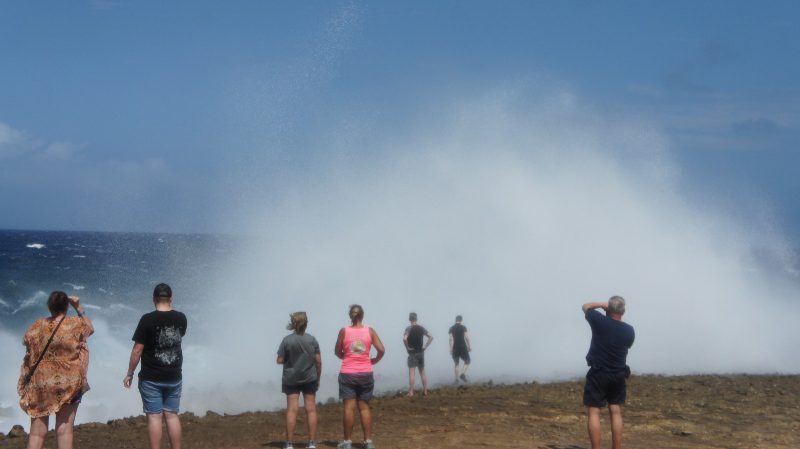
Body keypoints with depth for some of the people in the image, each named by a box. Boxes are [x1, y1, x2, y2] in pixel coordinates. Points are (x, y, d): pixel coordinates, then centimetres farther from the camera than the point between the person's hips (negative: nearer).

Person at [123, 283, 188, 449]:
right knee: (172, 415, 10)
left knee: (154, 416, 0)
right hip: (174, 377, 3)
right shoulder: (181, 318, 0)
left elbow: (138, 349, -12)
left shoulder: (147, 319, -13)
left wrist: (130, 374, -1)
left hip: (151, 378, -3)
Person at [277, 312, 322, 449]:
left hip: (291, 379, -1)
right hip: (309, 378, 1)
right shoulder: (312, 339, -5)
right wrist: (318, 377, 10)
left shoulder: (287, 340, -10)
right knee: (311, 409, 6)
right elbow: (318, 361, -3)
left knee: (292, 410, 0)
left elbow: (280, 360, -7)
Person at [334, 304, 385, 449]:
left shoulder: (344, 331, -5)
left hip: (347, 374, -1)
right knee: (364, 408, 8)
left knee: (349, 407, 0)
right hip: (365, 374, 2)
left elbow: (338, 352, 2)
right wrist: (374, 360, 11)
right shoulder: (370, 331, -2)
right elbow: (381, 350, -6)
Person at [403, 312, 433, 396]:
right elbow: (431, 337, 5)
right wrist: (425, 346, 6)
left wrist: (407, 348, -14)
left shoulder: (409, 329, -11)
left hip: (412, 353, -5)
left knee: (411, 372, -6)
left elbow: (404, 339, -27)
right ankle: (425, 391, 14)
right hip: (421, 352, 5)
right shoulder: (421, 328, 5)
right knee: (422, 372, 13)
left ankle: (411, 392, -10)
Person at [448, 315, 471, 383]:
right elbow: (466, 337, -7)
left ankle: (457, 379, 4)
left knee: (456, 364, 9)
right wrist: (470, 347, -1)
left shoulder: (451, 328, 1)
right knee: (467, 362, 12)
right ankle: (462, 373, -11)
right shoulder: (463, 327, -3)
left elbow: (451, 339, -5)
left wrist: (451, 349, -5)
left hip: (455, 349, 2)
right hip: (463, 348, -2)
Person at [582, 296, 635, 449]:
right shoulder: (629, 330, -3)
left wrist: (602, 304, 10)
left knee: (593, 413, -2)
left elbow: (586, 306, 4)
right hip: (618, 375, 4)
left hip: (598, 374, -4)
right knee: (616, 413, 9)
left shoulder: (600, 321, -13)